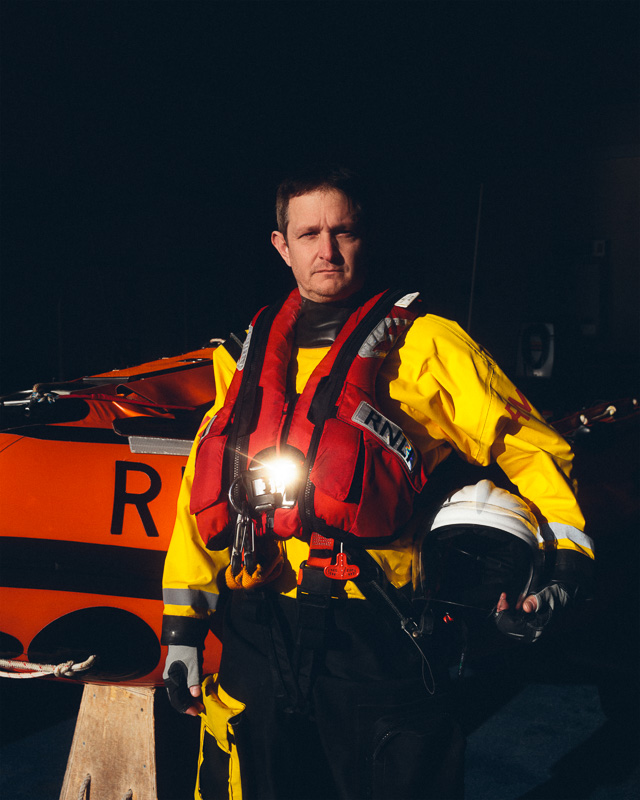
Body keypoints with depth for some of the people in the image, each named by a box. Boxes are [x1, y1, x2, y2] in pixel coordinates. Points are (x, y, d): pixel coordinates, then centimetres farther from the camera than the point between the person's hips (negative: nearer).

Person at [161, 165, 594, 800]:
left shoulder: (421, 344, 0)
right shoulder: (250, 354, 13)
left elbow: (526, 444, -1)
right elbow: (206, 485, 15)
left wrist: (563, 560, -16)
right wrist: (183, 625, 12)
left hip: (377, 641, -4)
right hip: (257, 636, 4)